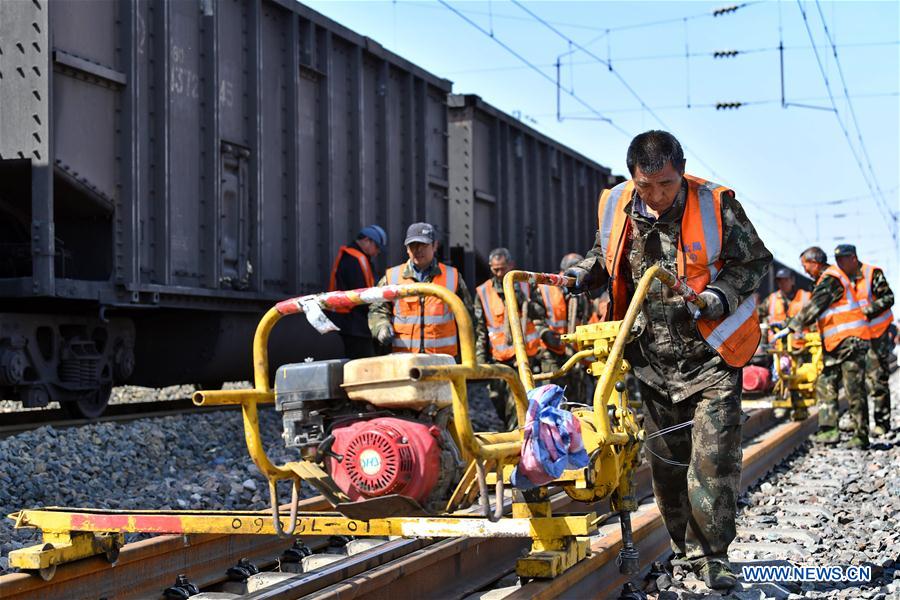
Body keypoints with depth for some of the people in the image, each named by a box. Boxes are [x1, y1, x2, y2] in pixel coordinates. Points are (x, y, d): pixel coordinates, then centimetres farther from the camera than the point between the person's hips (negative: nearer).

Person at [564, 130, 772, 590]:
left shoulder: (716, 205, -14)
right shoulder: (614, 206, -3)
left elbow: (754, 261, -4)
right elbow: (605, 256, 18)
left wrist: (719, 296, -20)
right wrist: (583, 273, -3)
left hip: (710, 355, -4)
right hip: (652, 359, 4)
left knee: (714, 458, -11)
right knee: (666, 460, 12)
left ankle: (710, 556, 1)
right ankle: (684, 548, 27)